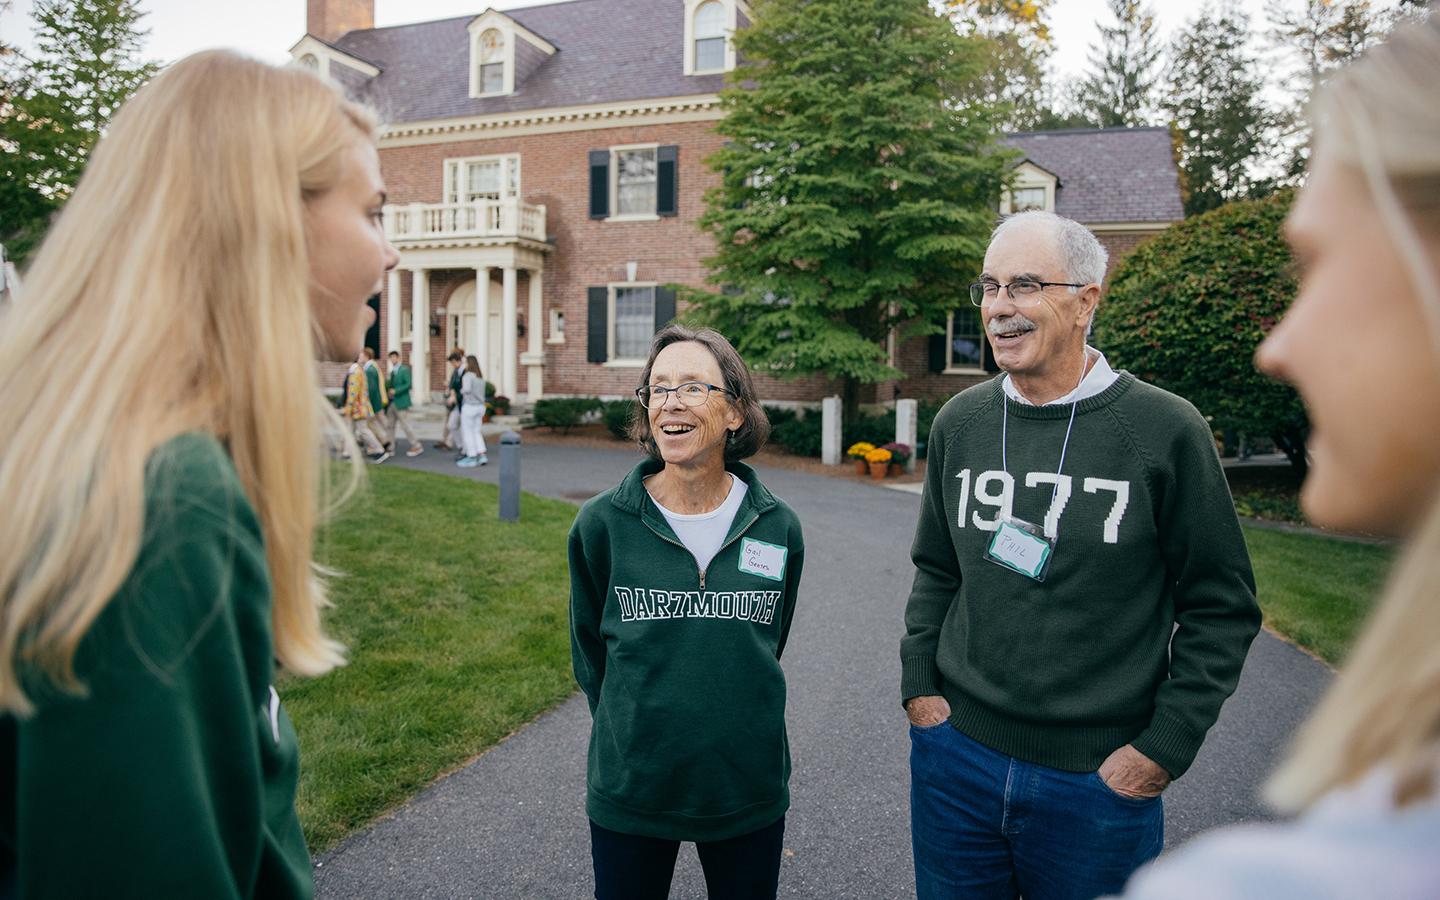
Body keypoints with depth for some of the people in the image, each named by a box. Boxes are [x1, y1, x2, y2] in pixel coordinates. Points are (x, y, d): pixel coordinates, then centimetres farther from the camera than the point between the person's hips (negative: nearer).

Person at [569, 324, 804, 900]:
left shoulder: (777, 528, -6)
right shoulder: (602, 523, -10)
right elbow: (589, 651, 4)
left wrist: (735, 732, 11)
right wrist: (630, 734, 8)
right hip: (629, 790, -1)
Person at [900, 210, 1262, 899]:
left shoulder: (1167, 430, -10)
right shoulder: (958, 422, 1)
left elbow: (1222, 607, -5)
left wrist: (1163, 747, -8)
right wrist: (918, 682, 3)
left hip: (1101, 779, -3)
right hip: (954, 753, 4)